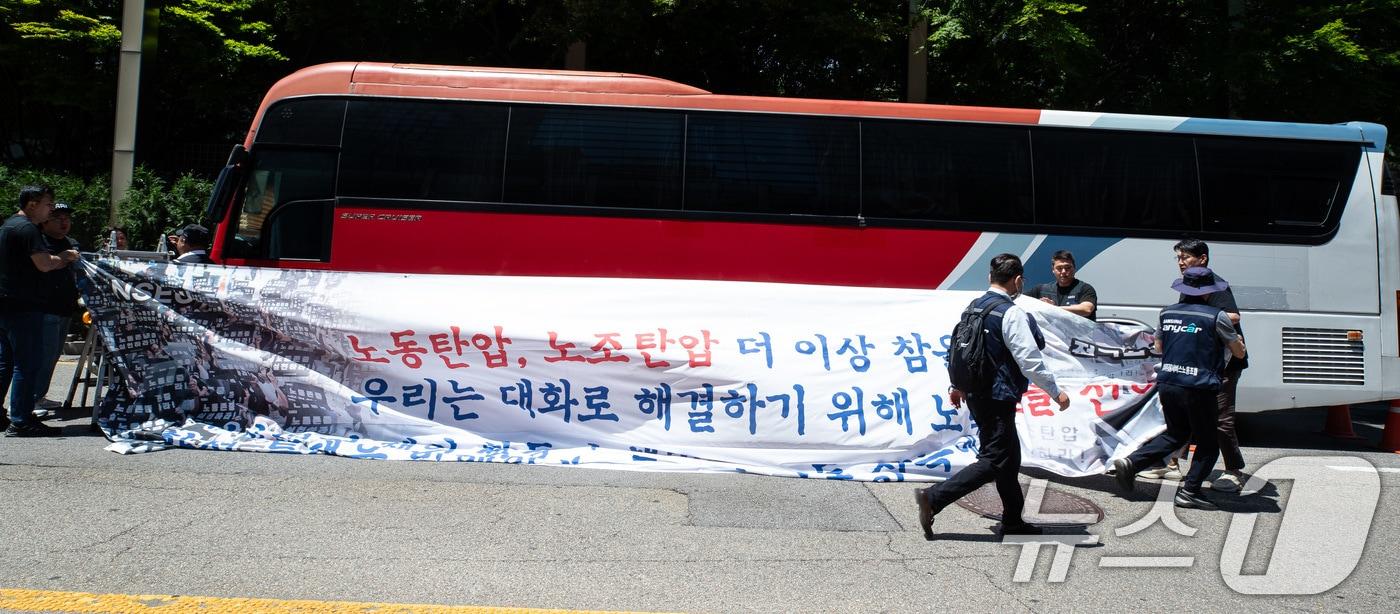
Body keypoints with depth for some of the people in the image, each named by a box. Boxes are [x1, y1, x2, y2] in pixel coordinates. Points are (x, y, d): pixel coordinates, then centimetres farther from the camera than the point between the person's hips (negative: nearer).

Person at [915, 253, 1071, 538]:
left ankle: (1012, 521, 27)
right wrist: (1056, 393, -7)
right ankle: (933, 498, -11)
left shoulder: (973, 307, 8)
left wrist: (957, 386, 27)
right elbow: (1030, 361, -18)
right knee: (993, 461, -5)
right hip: (998, 398, -9)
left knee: (1010, 458, 18)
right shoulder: (1012, 314, -17)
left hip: (976, 394, 9)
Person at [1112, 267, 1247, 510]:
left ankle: (1129, 463, 10)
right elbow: (1239, 352, 7)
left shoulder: (1167, 313, 7)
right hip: (1198, 388, -5)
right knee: (1208, 443, 10)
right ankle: (1190, 491, 3)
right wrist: (1237, 340, 28)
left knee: (1175, 434, 23)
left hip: (1167, 384, 5)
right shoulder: (1216, 316, -6)